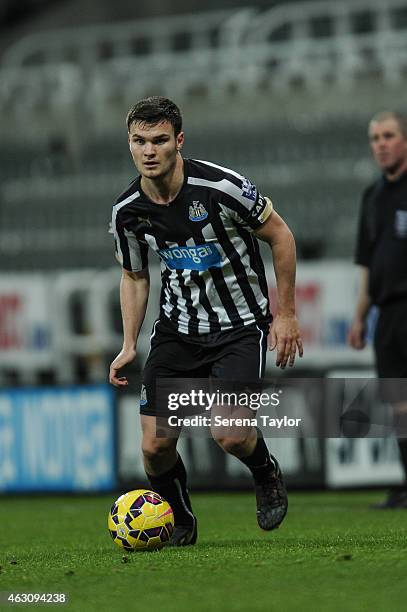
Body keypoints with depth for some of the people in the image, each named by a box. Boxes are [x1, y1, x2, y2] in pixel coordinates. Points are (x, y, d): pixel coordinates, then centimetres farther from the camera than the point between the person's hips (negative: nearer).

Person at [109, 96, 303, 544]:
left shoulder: (221, 186, -20)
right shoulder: (127, 212, -7)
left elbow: (280, 235, -6)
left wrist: (285, 313, -4)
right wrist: (129, 346, 4)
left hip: (240, 326, -4)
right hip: (176, 331, 4)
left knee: (230, 435, -22)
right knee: (155, 444, -7)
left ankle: (266, 474, 14)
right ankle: (179, 522, 22)